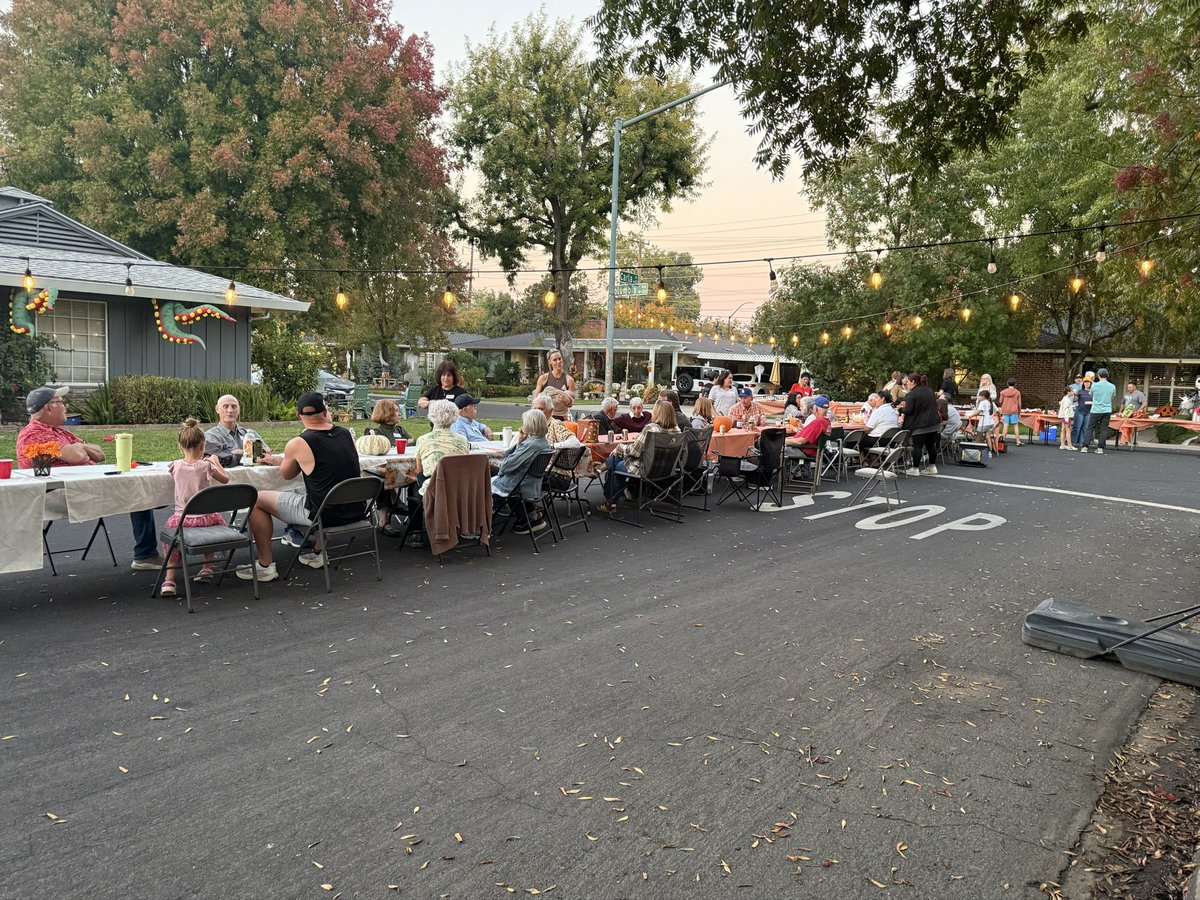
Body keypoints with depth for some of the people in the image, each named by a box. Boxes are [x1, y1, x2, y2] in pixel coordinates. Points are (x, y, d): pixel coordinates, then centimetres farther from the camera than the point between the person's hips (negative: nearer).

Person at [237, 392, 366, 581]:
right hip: (356, 511, 6)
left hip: (326, 515, -6)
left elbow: (286, 474, 8)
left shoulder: (297, 444, -11)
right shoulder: (345, 433, 2)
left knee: (257, 500, 10)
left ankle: (265, 566, 16)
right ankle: (318, 554, 43)